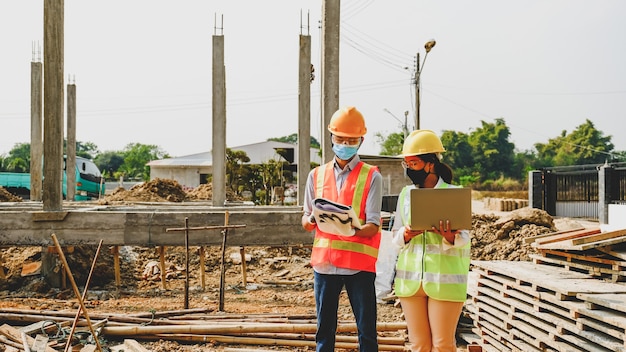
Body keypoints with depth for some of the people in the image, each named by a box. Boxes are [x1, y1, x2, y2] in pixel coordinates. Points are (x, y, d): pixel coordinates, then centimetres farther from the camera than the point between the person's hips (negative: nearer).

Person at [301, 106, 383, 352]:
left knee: (366, 331, 1)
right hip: (324, 261, 3)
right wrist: (312, 219, -12)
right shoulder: (317, 175, 10)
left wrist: (352, 229, -28)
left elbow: (373, 226, -7)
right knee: (324, 330, 8)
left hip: (359, 263, -3)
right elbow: (306, 223, 12)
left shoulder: (371, 176, 0)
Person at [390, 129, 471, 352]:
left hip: (445, 280, -4)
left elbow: (464, 237, -6)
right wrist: (407, 234, -14)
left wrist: (450, 237, -28)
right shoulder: (406, 194, 10)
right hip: (410, 279, 4)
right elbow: (396, 235, 9)